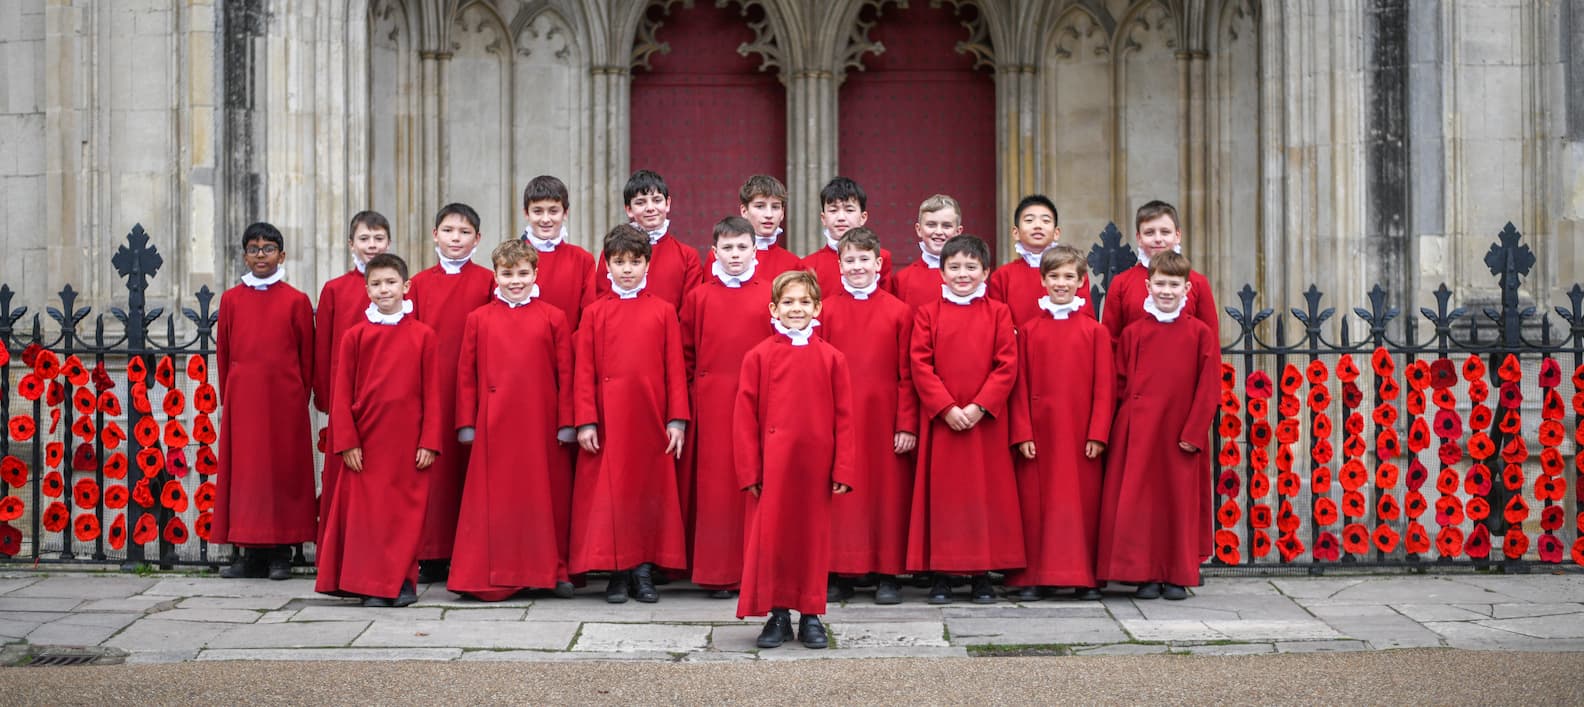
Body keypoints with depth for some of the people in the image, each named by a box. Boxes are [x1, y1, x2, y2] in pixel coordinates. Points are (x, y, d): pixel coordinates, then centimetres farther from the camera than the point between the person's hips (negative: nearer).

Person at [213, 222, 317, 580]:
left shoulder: (296, 301, 2)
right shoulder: (231, 299, 8)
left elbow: (307, 356, 5)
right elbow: (223, 353, 12)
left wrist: (300, 397, 4)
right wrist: (228, 397, 11)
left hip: (284, 401, -2)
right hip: (241, 399, 2)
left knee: (284, 468, 0)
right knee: (243, 468, 1)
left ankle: (280, 553, 6)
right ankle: (246, 552, 7)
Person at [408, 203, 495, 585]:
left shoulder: (488, 281, 5)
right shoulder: (420, 282, 10)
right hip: (429, 386, 2)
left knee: (472, 465, -2)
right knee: (433, 465, 0)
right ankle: (432, 556, 6)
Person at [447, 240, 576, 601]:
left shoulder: (553, 318, 4)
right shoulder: (479, 319, 6)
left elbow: (565, 373, 3)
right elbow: (466, 374, 7)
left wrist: (566, 423, -1)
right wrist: (467, 424, 2)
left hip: (541, 424, 0)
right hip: (494, 426, 0)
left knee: (545, 495, 5)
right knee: (496, 499, 2)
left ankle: (553, 570, 15)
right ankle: (496, 575, 9)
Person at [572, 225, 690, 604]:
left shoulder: (663, 311, 5)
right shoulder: (595, 313, 4)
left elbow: (675, 369, 4)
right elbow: (583, 371, 2)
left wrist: (677, 420, -2)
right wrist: (585, 421, -5)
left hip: (650, 419, 0)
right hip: (608, 419, 0)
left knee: (650, 490, 5)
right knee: (610, 492, 1)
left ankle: (644, 571, 14)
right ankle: (617, 573, 10)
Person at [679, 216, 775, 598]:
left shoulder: (771, 295, 4)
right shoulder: (698, 297, 7)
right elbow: (686, 354, 10)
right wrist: (689, 399, 5)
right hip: (712, 405, 1)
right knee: (716, 483, 1)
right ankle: (718, 572, 8)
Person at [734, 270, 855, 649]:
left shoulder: (831, 358, 3)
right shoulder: (758, 356, 0)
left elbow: (843, 417, 2)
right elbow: (745, 415, -1)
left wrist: (842, 470, -2)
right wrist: (749, 469, -6)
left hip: (815, 466, 1)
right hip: (773, 465, -1)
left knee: (813, 537, 7)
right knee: (771, 536, 3)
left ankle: (811, 616, 18)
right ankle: (778, 615, 15)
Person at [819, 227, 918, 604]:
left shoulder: (899, 311, 3)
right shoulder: (826, 311, 5)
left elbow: (907, 375, 2)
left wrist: (907, 425, -3)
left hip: (884, 417, 0)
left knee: (888, 489, 2)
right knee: (841, 493, 2)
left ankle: (887, 576, 11)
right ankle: (840, 575, 11)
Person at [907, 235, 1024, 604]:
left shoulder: (998, 313, 4)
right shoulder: (927, 314, 4)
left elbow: (1007, 366, -1)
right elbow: (920, 366, -2)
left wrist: (979, 407, -12)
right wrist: (946, 408, -12)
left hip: (986, 421, 0)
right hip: (940, 419, 0)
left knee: (987, 493, 2)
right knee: (943, 493, 2)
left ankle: (982, 575, 10)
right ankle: (941, 575, 8)